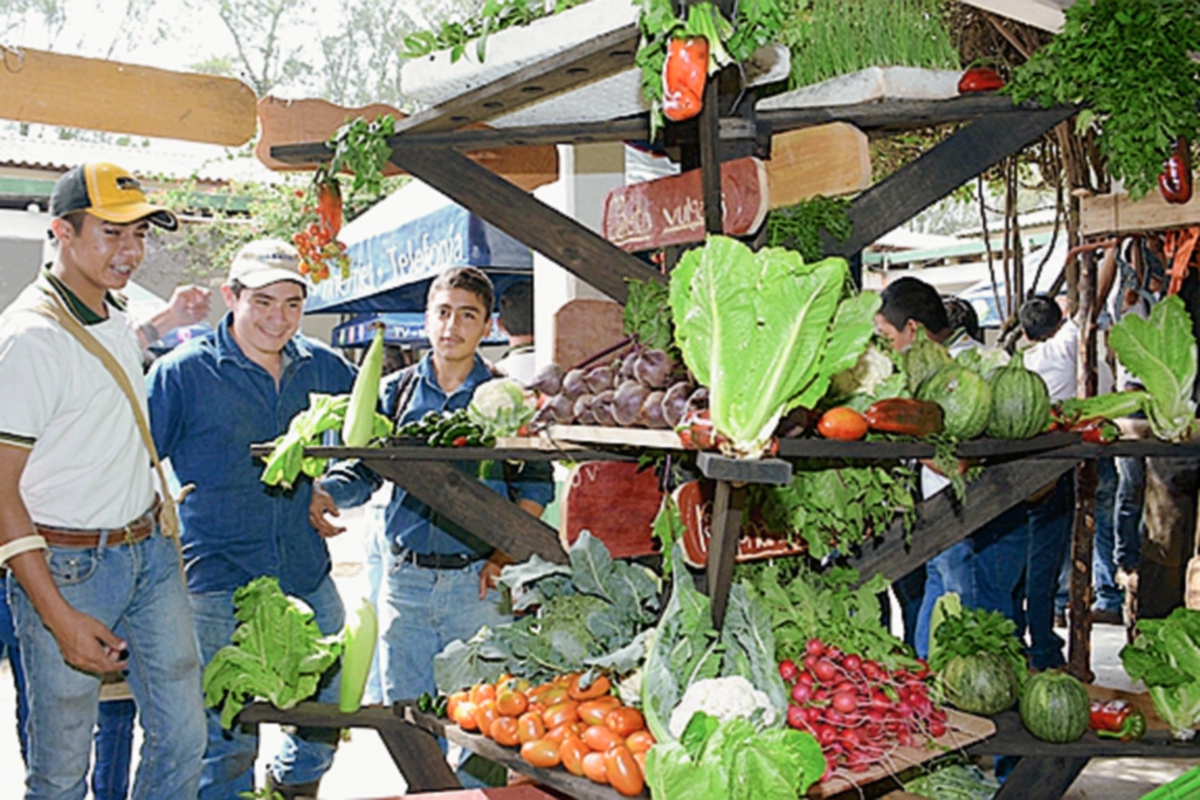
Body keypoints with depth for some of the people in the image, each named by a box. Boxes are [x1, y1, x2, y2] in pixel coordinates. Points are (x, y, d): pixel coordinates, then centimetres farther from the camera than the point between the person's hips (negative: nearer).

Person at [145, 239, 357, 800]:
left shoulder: (321, 366, 4)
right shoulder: (182, 373, -7)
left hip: (308, 575, 5)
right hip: (220, 582, -5)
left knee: (335, 702, 18)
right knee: (228, 737, 1)